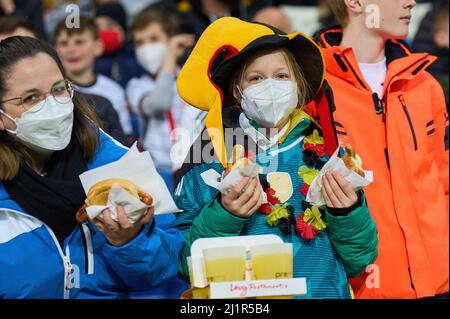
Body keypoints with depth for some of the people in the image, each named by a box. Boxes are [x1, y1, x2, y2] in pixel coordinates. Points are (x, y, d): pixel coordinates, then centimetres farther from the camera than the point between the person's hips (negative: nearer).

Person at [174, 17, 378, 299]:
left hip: (324, 291, 1)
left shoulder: (326, 153, 7)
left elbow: (360, 261, 7)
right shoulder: (210, 158, 3)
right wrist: (223, 215, -15)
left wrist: (349, 213, -9)